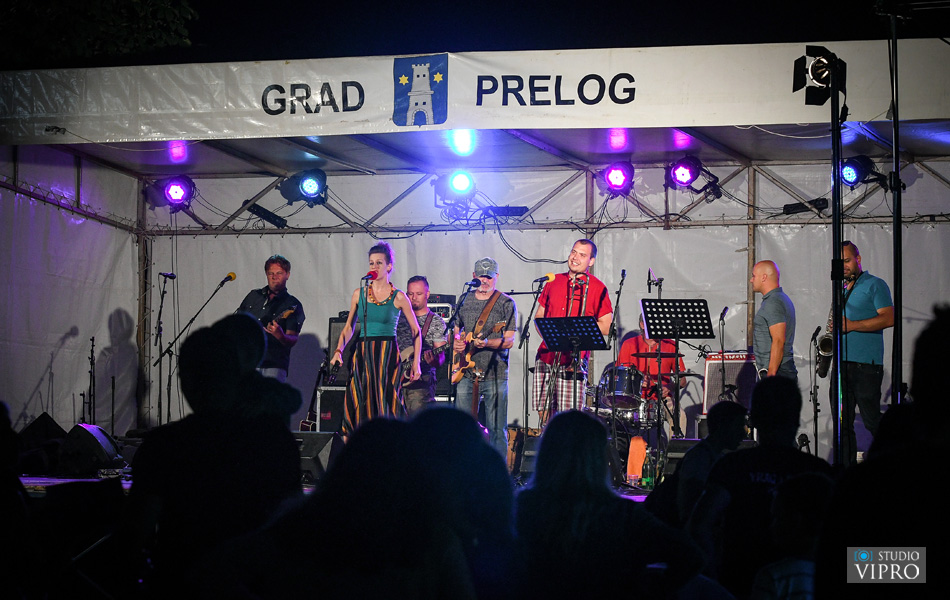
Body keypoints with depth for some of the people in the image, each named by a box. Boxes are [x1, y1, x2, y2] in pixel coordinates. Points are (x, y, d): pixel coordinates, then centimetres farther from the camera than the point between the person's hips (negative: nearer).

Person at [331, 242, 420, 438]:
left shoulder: (398, 297, 1)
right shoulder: (359, 294, 9)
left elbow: (415, 331, 6)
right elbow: (348, 327, 16)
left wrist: (416, 362, -1)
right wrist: (338, 350, 0)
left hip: (388, 355, -3)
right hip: (362, 354, 3)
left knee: (386, 405, -8)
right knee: (358, 407, -3)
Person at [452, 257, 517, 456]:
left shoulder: (506, 303, -1)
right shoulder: (464, 301, 13)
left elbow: (509, 341, -7)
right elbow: (456, 331, 23)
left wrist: (486, 343, -24)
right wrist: (456, 342, 0)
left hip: (495, 375, -4)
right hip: (466, 373, 4)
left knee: (496, 429, -4)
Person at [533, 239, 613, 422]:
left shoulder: (597, 288, 0)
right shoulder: (554, 282, 14)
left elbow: (606, 326, -4)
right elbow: (539, 316, 20)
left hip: (573, 359, -4)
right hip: (546, 356, 5)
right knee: (544, 411, 5)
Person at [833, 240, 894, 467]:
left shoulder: (875, 285, 0)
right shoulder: (842, 290, 22)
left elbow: (889, 319, -12)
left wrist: (851, 325, -18)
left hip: (865, 364, -7)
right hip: (841, 363, 7)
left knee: (871, 420, -5)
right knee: (842, 421, 4)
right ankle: (846, 469, 8)